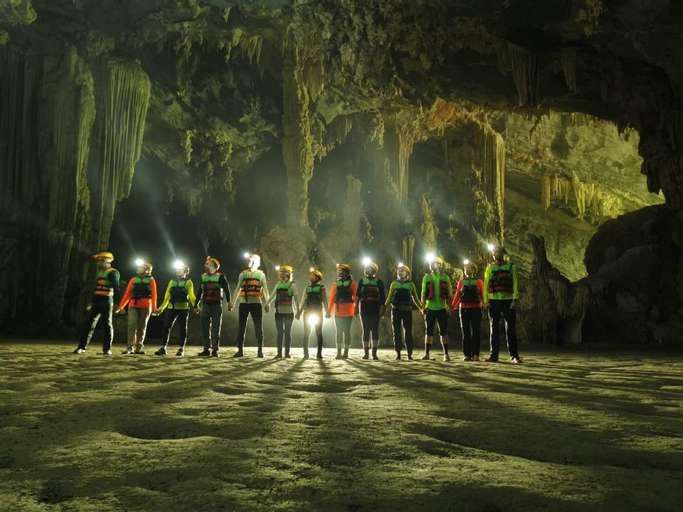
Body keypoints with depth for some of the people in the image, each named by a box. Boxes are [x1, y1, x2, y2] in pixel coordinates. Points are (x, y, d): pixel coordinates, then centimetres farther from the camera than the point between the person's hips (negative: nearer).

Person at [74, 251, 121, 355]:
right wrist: (91, 302, 24)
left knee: (107, 324, -2)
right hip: (96, 302, 8)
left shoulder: (112, 272, -6)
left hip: (106, 302, -8)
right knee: (88, 324, 4)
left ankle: (107, 349, 3)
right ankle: (82, 347, 9)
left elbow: (116, 287, -17)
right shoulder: (99, 272, 20)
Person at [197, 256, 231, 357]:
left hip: (217, 305, -5)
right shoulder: (203, 277, 11)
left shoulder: (220, 277, -3)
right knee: (205, 328, 5)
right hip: (205, 305, 5)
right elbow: (200, 291, 16)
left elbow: (226, 289, -7)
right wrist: (197, 304, 15)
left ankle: (215, 350, 1)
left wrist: (229, 302, -16)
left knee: (216, 329, -3)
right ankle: (206, 349, 12)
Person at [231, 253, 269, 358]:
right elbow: (238, 289, 10)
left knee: (258, 327, 1)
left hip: (256, 303, -2)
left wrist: (267, 304, -4)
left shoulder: (261, 274, 8)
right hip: (243, 303, 2)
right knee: (241, 326, 3)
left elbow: (265, 289, 5)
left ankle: (260, 350, 6)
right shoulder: (243, 274, 11)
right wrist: (233, 303, 3)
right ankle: (240, 350, 9)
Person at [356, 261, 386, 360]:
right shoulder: (361, 281, 9)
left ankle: (374, 353, 1)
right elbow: (357, 295, 9)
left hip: (375, 309, -1)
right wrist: (356, 307, 2)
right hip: (364, 308, 1)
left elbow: (383, 296, 3)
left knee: (375, 330, -2)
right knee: (365, 330, 2)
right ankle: (366, 353, 5)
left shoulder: (379, 282, 6)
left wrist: (382, 307, -7)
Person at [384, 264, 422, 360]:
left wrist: (422, 308, 4)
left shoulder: (411, 284, 7)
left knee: (408, 332, -2)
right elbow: (389, 298, 9)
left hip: (407, 310, -1)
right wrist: (384, 309, 1)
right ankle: (398, 354, 6)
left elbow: (415, 298, 12)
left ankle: (409, 354, 4)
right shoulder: (394, 284, 8)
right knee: (397, 332, 1)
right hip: (396, 310, 1)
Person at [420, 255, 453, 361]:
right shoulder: (427, 277, 6)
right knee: (429, 331, 5)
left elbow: (449, 293, 5)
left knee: (444, 331, 0)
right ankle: (426, 353, 11)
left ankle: (446, 354, 5)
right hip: (430, 308, 0)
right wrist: (423, 304, -2)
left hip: (442, 308, 0)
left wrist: (448, 305, -4)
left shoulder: (445, 277, 5)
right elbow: (423, 293, 6)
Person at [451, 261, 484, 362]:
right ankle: (466, 354, 5)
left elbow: (482, 295, 4)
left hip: (476, 309, -1)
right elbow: (457, 295, 8)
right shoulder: (461, 281, 11)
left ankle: (475, 354, 2)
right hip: (464, 308, 1)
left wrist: (484, 304, -11)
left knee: (475, 332, -2)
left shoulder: (479, 282, 8)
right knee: (465, 332, 3)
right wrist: (452, 306, -2)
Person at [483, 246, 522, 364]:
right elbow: (486, 284, 8)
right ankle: (494, 355, 9)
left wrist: (515, 299, -8)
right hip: (493, 301, 2)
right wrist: (486, 300, -2)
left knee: (511, 329, -1)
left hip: (508, 300, -2)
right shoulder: (490, 267, 12)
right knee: (494, 329, 5)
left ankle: (514, 355, 3)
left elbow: (515, 283, 2)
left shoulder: (511, 266, 7)